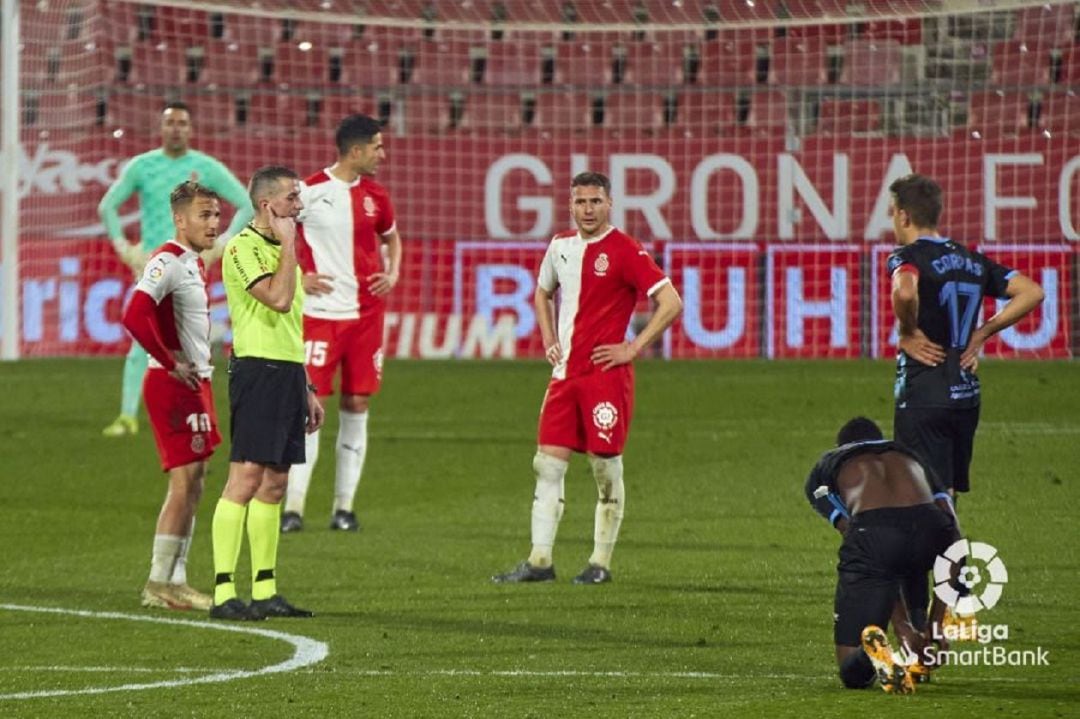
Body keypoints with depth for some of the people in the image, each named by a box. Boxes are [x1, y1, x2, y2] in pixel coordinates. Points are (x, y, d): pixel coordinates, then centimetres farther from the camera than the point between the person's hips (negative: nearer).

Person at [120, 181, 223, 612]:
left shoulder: (193, 264, 16)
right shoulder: (167, 262, -15)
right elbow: (135, 317, -28)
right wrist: (171, 363, -20)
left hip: (196, 382, 10)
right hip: (173, 384, -10)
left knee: (194, 482, 11)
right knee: (184, 480, -9)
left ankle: (174, 581, 15)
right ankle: (159, 584, -5)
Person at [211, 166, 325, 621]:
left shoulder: (280, 249, 20)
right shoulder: (242, 247, -9)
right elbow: (278, 298, -23)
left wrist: (306, 388, 23)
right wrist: (288, 244, -13)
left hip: (288, 373, 9)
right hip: (258, 370, -9)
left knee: (274, 484, 9)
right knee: (246, 478, -13)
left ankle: (265, 591, 12)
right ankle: (223, 592, -14)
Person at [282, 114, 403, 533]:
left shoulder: (375, 195, 8)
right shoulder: (311, 191, -9)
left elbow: (391, 237, 25)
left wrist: (393, 274, 8)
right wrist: (298, 277, -8)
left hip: (367, 313, 5)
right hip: (322, 310, -5)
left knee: (357, 405, 5)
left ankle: (344, 506, 10)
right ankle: (293, 507, -7)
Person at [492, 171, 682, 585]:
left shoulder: (624, 251, -9)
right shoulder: (560, 246, 11)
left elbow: (671, 303, -13)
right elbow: (543, 293, 31)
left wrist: (633, 348, -13)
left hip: (606, 374, -6)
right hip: (566, 372, 6)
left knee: (606, 467, -1)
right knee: (547, 464, 2)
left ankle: (601, 563, 6)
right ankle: (540, 561, 4)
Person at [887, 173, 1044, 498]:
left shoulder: (907, 257, -10)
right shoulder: (972, 260, 12)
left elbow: (905, 292, -34)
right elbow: (1032, 292, 13)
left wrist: (908, 333, -16)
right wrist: (982, 333, 12)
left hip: (922, 397, -7)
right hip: (967, 395, 7)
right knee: (948, 498, 16)